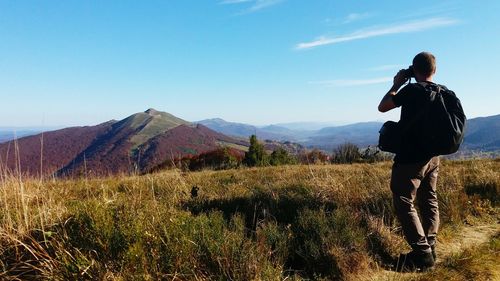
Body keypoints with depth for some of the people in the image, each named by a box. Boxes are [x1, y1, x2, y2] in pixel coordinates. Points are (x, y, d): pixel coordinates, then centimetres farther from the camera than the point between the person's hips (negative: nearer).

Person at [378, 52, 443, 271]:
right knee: (429, 201, 15)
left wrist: (396, 85, 7)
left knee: (404, 203, -3)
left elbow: (382, 107, -5)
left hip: (410, 157, -8)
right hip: (432, 157, 8)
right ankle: (430, 248, 22)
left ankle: (422, 254, -4)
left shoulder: (411, 90, -15)